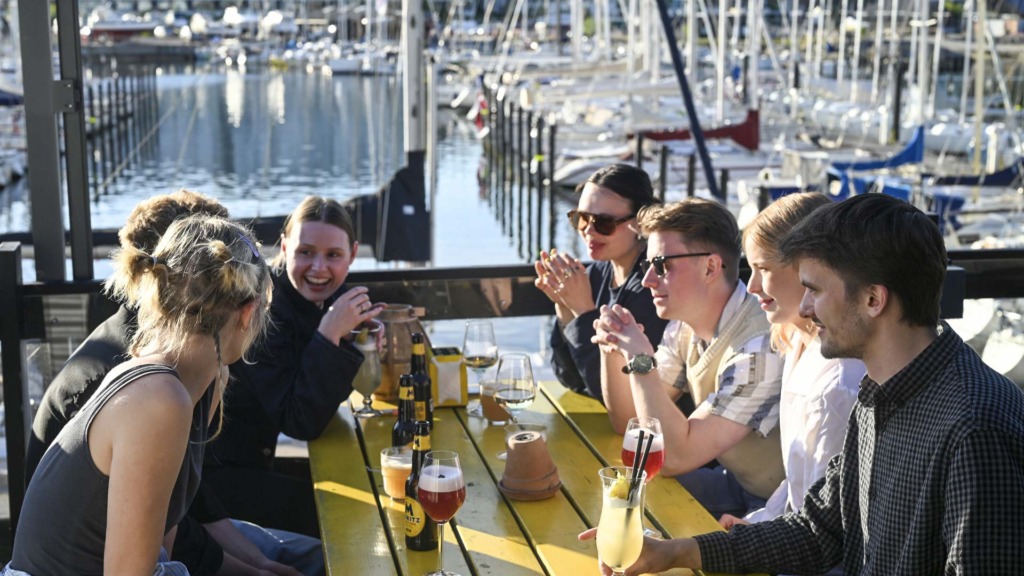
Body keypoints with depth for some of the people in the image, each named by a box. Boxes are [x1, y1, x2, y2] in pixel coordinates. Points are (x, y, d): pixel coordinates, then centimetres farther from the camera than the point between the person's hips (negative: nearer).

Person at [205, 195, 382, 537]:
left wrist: (351, 332, -14)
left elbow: (323, 400, 0)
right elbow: (301, 424, -28)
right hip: (211, 473, -8)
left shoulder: (323, 298, -1)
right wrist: (330, 334, -33)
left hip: (253, 461, 8)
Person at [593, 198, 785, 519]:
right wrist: (612, 350, -11)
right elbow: (628, 423, 5)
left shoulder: (761, 346, -27)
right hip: (733, 481, 7)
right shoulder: (685, 328, -1)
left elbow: (673, 458, -28)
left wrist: (640, 359, -25)